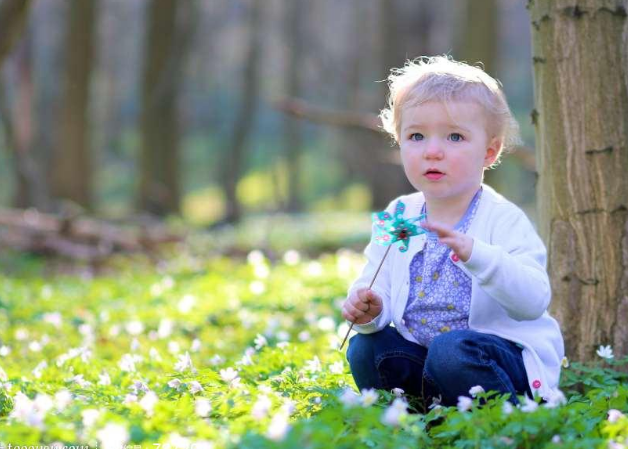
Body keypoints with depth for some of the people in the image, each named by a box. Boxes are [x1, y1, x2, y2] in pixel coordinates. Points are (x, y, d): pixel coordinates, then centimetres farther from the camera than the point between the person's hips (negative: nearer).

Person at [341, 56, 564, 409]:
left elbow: (534, 301, -26)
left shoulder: (504, 220, -13)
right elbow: (376, 285, 11)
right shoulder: (397, 218, 5)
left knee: (450, 350, -35)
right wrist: (369, 310, -15)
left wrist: (474, 253, -41)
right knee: (366, 348, -16)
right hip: (419, 351, 6)